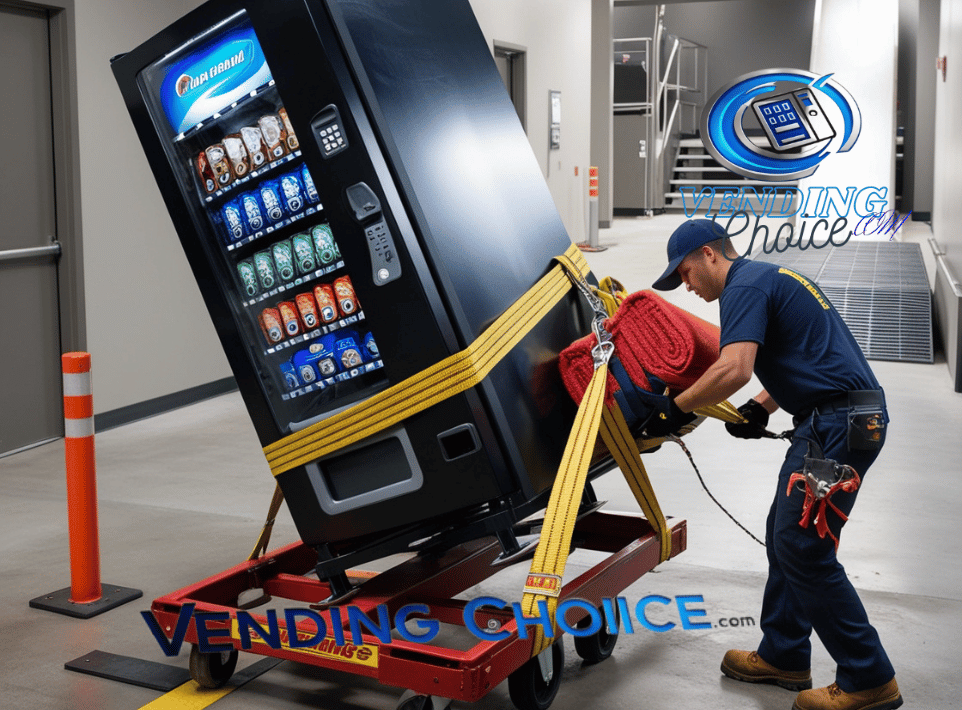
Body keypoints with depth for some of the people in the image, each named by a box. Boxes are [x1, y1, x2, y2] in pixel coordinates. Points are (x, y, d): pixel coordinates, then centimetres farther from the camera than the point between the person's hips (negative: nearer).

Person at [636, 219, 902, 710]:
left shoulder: (744, 286, -10)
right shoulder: (769, 278, 23)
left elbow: (734, 369, -24)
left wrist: (676, 409, -12)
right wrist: (761, 408, 18)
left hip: (837, 426, -11)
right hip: (839, 420, 11)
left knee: (803, 548, -7)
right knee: (784, 538, 15)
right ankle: (783, 657, 25)